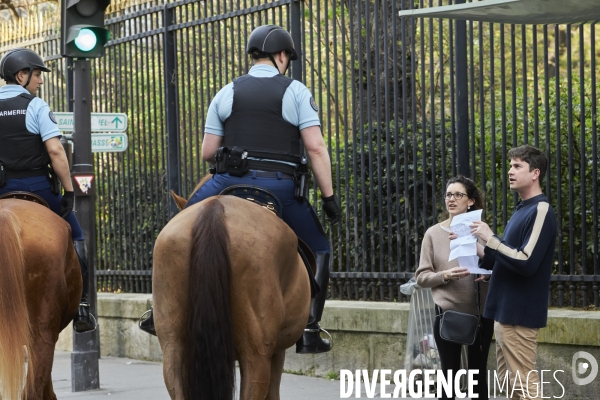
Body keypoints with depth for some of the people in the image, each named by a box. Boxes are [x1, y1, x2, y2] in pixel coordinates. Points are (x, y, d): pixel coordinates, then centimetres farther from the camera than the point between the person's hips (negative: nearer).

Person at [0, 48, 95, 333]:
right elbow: (55, 151, -17)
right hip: (38, 185, -4)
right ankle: (80, 308, 2)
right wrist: (69, 190, -12)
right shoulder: (36, 106, -8)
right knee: (74, 238, 9)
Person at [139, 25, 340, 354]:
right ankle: (309, 332, 10)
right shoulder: (296, 92, 4)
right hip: (280, 188, -1)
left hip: (230, 181, 2)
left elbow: (207, 152, 9)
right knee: (318, 251, 17)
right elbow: (315, 147, -5)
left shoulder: (227, 92, 11)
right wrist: (328, 196, -1)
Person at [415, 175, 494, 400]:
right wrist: (445, 275, -16)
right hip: (447, 314, -1)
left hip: (480, 314, 1)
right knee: (449, 377, 5)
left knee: (478, 377, 10)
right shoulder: (434, 233, 1)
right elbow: (422, 277, 2)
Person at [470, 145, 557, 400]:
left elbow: (526, 263, -22)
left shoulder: (540, 211, -14)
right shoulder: (521, 210, 15)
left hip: (520, 314, -10)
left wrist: (490, 239, -18)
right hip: (505, 311, 10)